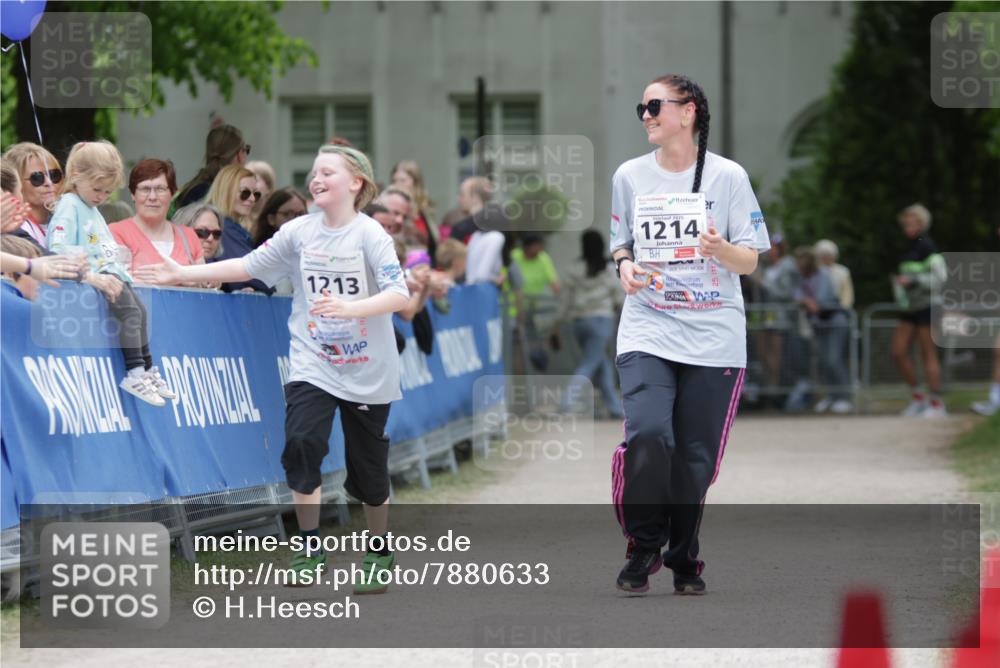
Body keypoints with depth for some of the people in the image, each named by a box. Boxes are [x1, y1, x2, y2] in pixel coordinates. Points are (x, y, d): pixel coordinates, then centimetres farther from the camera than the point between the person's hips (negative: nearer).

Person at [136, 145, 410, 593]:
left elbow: (399, 294, -20)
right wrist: (184, 273, 5)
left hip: (366, 371, -2)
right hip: (312, 364, 2)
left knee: (368, 465, 6)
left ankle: (380, 555, 27)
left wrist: (349, 307, -35)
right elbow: (248, 266, 8)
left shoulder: (370, 235, -11)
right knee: (301, 444, -18)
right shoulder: (299, 232, 1)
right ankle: (310, 551, -5)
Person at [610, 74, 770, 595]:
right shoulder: (630, 176, 8)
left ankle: (684, 561, 21)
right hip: (647, 331, 1)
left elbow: (750, 261, 3)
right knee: (647, 434, -21)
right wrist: (625, 265, -4)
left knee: (695, 458, 1)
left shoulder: (727, 176, 1)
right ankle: (644, 547, -2)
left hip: (713, 336, -1)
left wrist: (721, 249, -19)